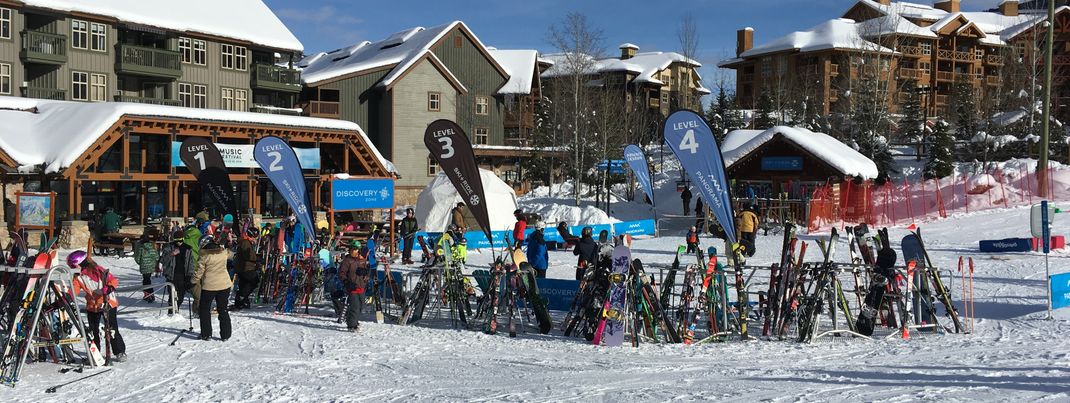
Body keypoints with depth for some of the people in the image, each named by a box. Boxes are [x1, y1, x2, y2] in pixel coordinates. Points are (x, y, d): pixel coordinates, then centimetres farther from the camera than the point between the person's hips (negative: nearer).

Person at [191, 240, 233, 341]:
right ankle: (225, 335, 12)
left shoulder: (204, 256, -12)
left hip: (209, 286, -4)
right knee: (223, 310, 13)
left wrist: (194, 282, 8)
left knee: (205, 309, 13)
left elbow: (199, 271, -7)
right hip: (224, 285, 4)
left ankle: (206, 334, 12)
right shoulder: (224, 253, -2)